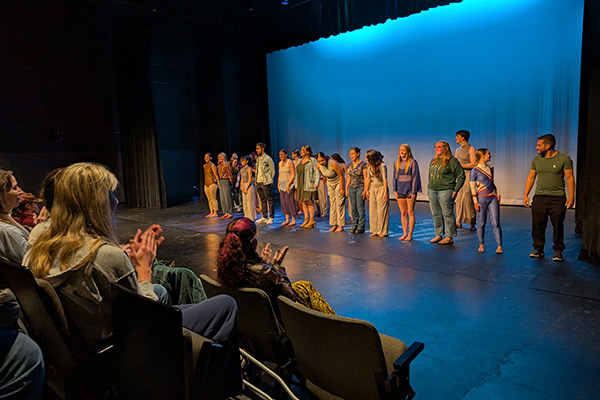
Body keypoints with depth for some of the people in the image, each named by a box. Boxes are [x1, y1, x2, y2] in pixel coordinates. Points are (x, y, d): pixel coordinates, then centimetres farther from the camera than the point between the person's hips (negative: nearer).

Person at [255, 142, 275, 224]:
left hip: (266, 182, -8)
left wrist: (269, 181, -7)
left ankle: (271, 218, 1)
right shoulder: (258, 159, 15)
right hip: (259, 182, 8)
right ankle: (264, 217, 19)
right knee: (263, 200, 12)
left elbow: (272, 171, -6)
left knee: (269, 200, -3)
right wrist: (256, 180, 12)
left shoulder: (268, 158, -7)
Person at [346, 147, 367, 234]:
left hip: (360, 188, -5)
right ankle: (354, 226, 16)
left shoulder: (363, 164, -8)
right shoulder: (350, 165, 9)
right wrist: (346, 189, 11)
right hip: (352, 188, 6)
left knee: (360, 208, -3)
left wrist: (365, 190, -14)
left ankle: (361, 227, 5)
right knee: (353, 208, 8)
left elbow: (365, 178, -9)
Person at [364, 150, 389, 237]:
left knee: (381, 211, -1)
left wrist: (385, 192, -14)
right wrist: (367, 190, 11)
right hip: (373, 188, 6)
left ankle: (383, 231, 8)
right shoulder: (369, 166, 4)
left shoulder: (382, 166, -14)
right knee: (372, 210, 6)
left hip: (381, 188, -6)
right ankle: (375, 230, 16)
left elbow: (384, 179, -13)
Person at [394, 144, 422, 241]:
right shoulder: (396, 163, 11)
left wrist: (413, 191, -12)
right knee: (403, 213, 8)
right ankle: (404, 233, 15)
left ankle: (410, 234, 4)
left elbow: (415, 177, -7)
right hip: (400, 190, 5)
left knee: (410, 213, -1)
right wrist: (395, 190, 7)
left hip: (409, 190, -5)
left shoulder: (412, 162, -4)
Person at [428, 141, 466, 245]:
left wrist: (455, 190, -11)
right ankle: (438, 235, 21)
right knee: (436, 214, 10)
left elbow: (461, 176, -7)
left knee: (447, 214, -2)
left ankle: (449, 237, 6)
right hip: (432, 191, 7)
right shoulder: (433, 160, 15)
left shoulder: (452, 160, -6)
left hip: (445, 191, -7)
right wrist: (429, 188, 17)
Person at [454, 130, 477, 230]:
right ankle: (459, 222, 7)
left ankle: (472, 223, 0)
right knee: (458, 199, 3)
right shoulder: (457, 150, 18)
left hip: (468, 176, -6)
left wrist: (460, 165, -13)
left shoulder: (471, 149, -4)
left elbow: (473, 164, -12)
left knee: (468, 200, -8)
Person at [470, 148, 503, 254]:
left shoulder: (490, 169, 13)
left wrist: (497, 194, 12)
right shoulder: (475, 170, -5)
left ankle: (499, 246, 1)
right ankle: (481, 245, 15)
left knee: (496, 223, 0)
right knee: (481, 223, 3)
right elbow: (472, 186, -6)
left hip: (493, 198, 5)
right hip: (482, 198, -5)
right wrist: (475, 202, -10)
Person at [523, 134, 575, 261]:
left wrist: (571, 196, -10)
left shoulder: (564, 159, -3)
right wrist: (525, 195, 6)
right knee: (537, 225, 2)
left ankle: (558, 251, 14)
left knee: (558, 226, 2)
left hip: (557, 198, -3)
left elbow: (569, 178, -3)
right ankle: (538, 249, 13)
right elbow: (531, 178, 12)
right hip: (539, 197, 3)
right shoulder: (536, 160, 8)